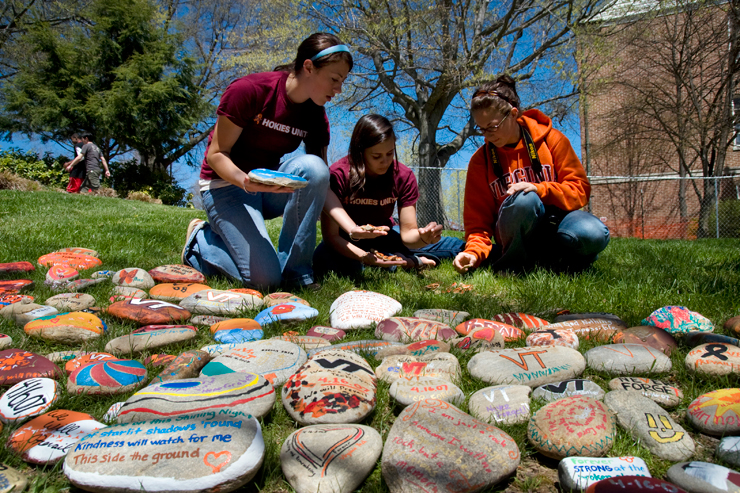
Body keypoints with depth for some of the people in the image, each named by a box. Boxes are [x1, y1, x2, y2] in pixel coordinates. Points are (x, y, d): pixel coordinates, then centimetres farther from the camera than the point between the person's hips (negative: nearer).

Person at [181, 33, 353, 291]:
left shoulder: (316, 114, -4)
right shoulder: (248, 90, -20)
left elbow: (321, 182, -5)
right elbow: (216, 154, -16)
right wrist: (245, 180, -37)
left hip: (271, 185, 5)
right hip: (226, 184, -5)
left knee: (313, 166, -29)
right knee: (264, 279, -20)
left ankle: (295, 272, -17)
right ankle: (201, 240, 10)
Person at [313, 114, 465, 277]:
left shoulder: (404, 176, -15)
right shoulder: (339, 174, -25)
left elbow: (407, 233, -16)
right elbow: (330, 235, -25)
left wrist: (423, 237, -41)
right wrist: (364, 257, -43)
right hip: (350, 243, -1)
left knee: (457, 247, -9)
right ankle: (409, 261, -23)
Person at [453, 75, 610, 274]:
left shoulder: (550, 138, -2)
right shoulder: (480, 160, -2)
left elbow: (580, 187, -3)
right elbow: (478, 220, -2)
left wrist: (539, 189, -20)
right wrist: (474, 253, -20)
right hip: (518, 234, 0)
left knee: (593, 234, -33)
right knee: (524, 200, -35)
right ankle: (515, 261, -11)